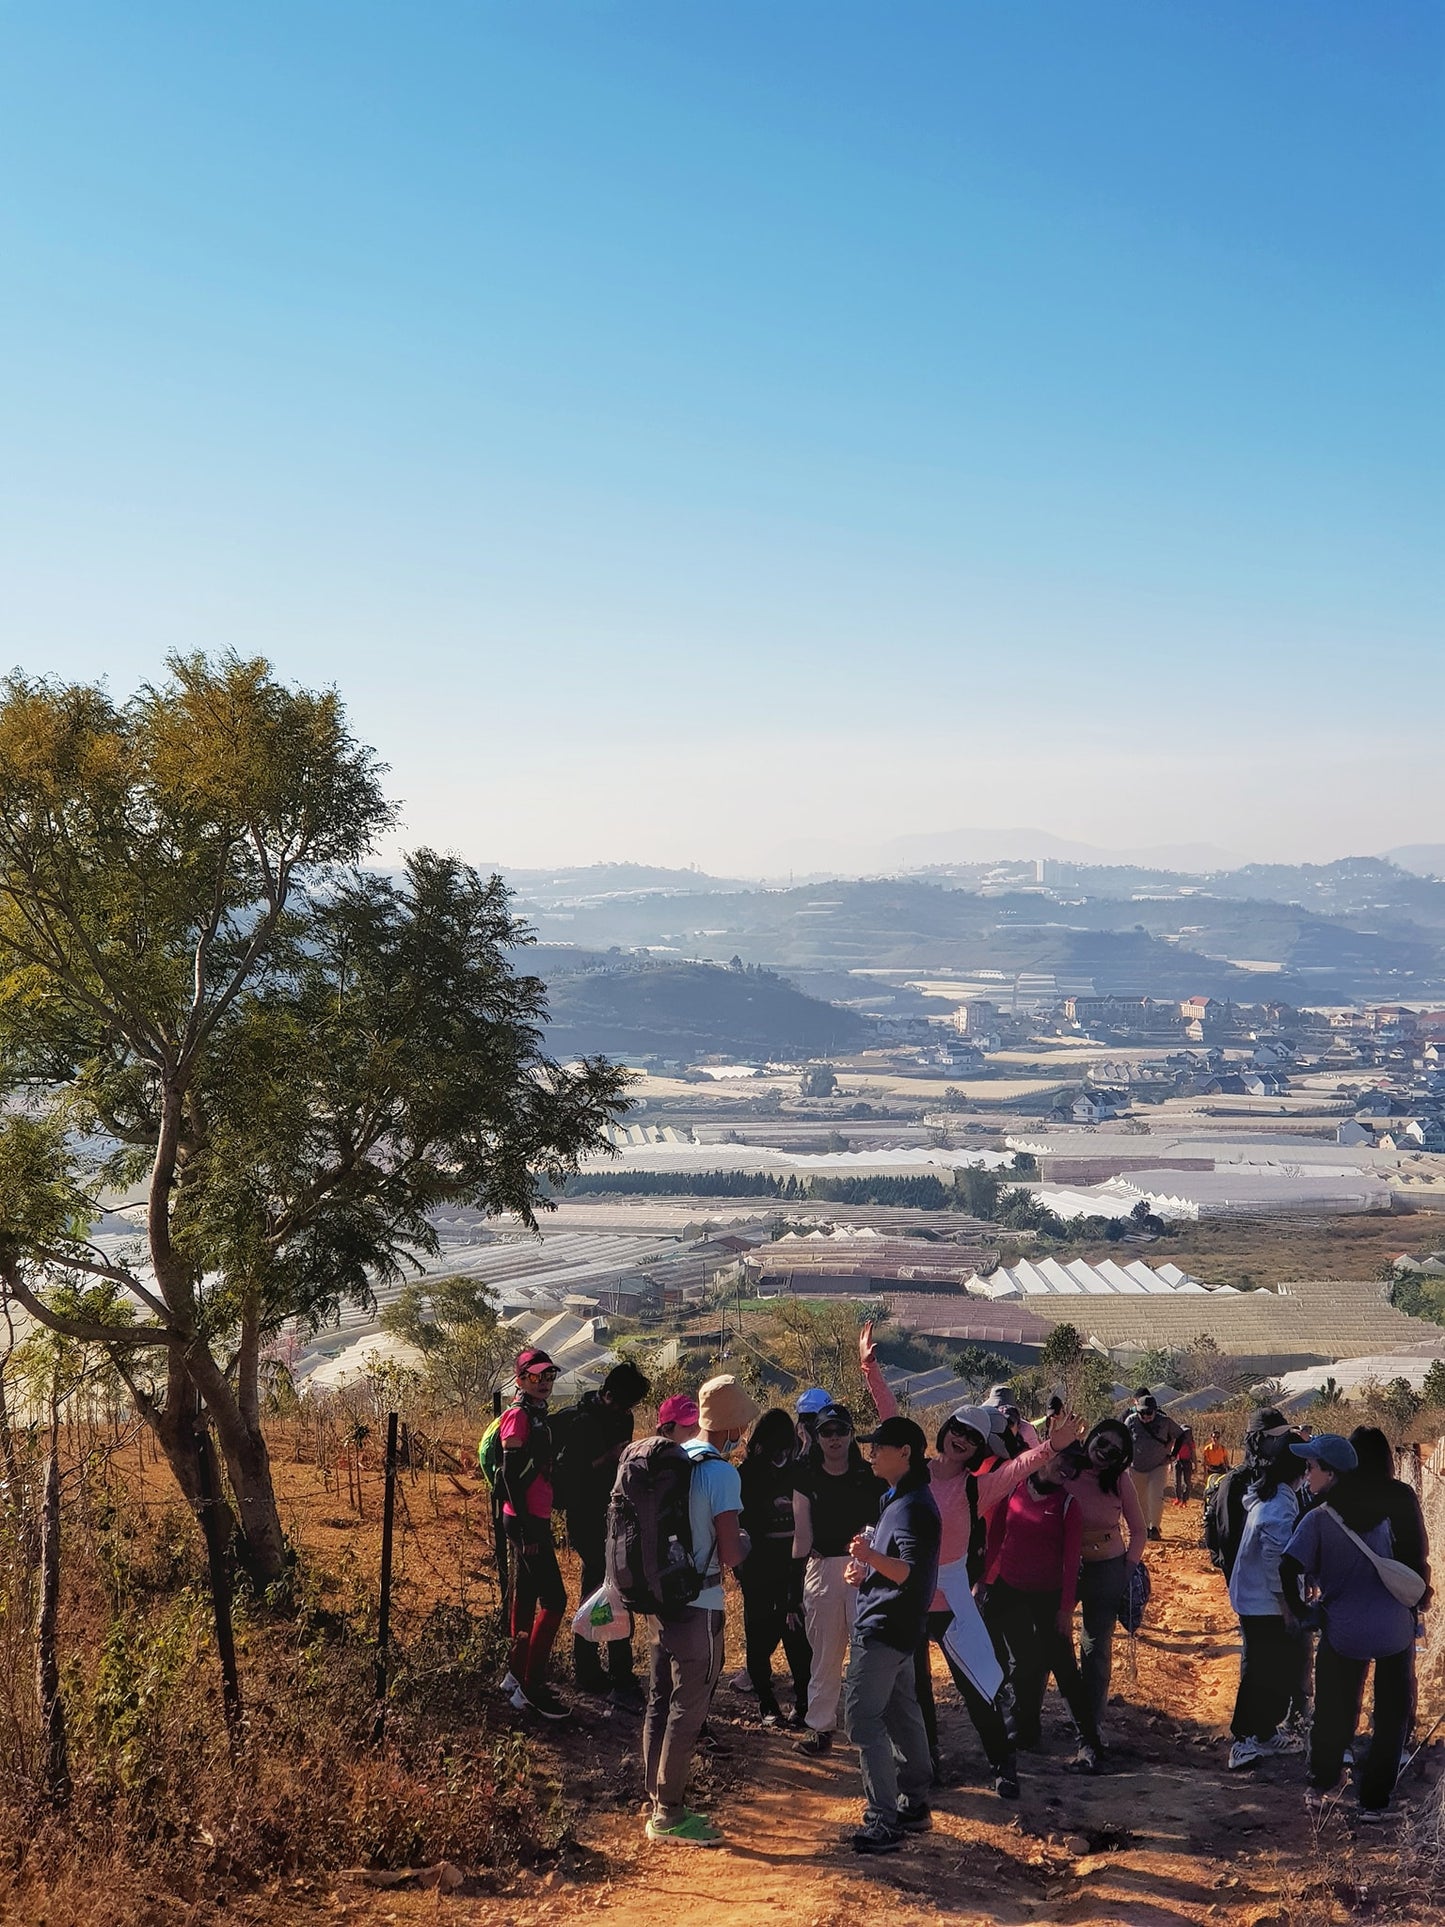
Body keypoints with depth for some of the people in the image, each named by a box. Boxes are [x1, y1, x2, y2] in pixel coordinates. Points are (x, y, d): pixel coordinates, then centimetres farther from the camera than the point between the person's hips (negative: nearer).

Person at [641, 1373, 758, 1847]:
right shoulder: (721, 1473, -18)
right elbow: (730, 1555, -20)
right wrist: (745, 1542, 0)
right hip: (697, 1606, -8)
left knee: (660, 1702, 15)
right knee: (687, 1710, 1)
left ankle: (658, 1803, 25)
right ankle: (669, 1815, 7)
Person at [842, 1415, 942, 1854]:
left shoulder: (913, 1506, -19)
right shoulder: (899, 1498, 15)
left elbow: (913, 1572, -29)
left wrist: (873, 1557, -44)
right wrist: (865, 1571, 9)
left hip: (885, 1629, -11)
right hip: (890, 1627, 11)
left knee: (864, 1718, -12)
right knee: (902, 1715, 16)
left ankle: (882, 1825, -11)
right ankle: (914, 1807, 25)